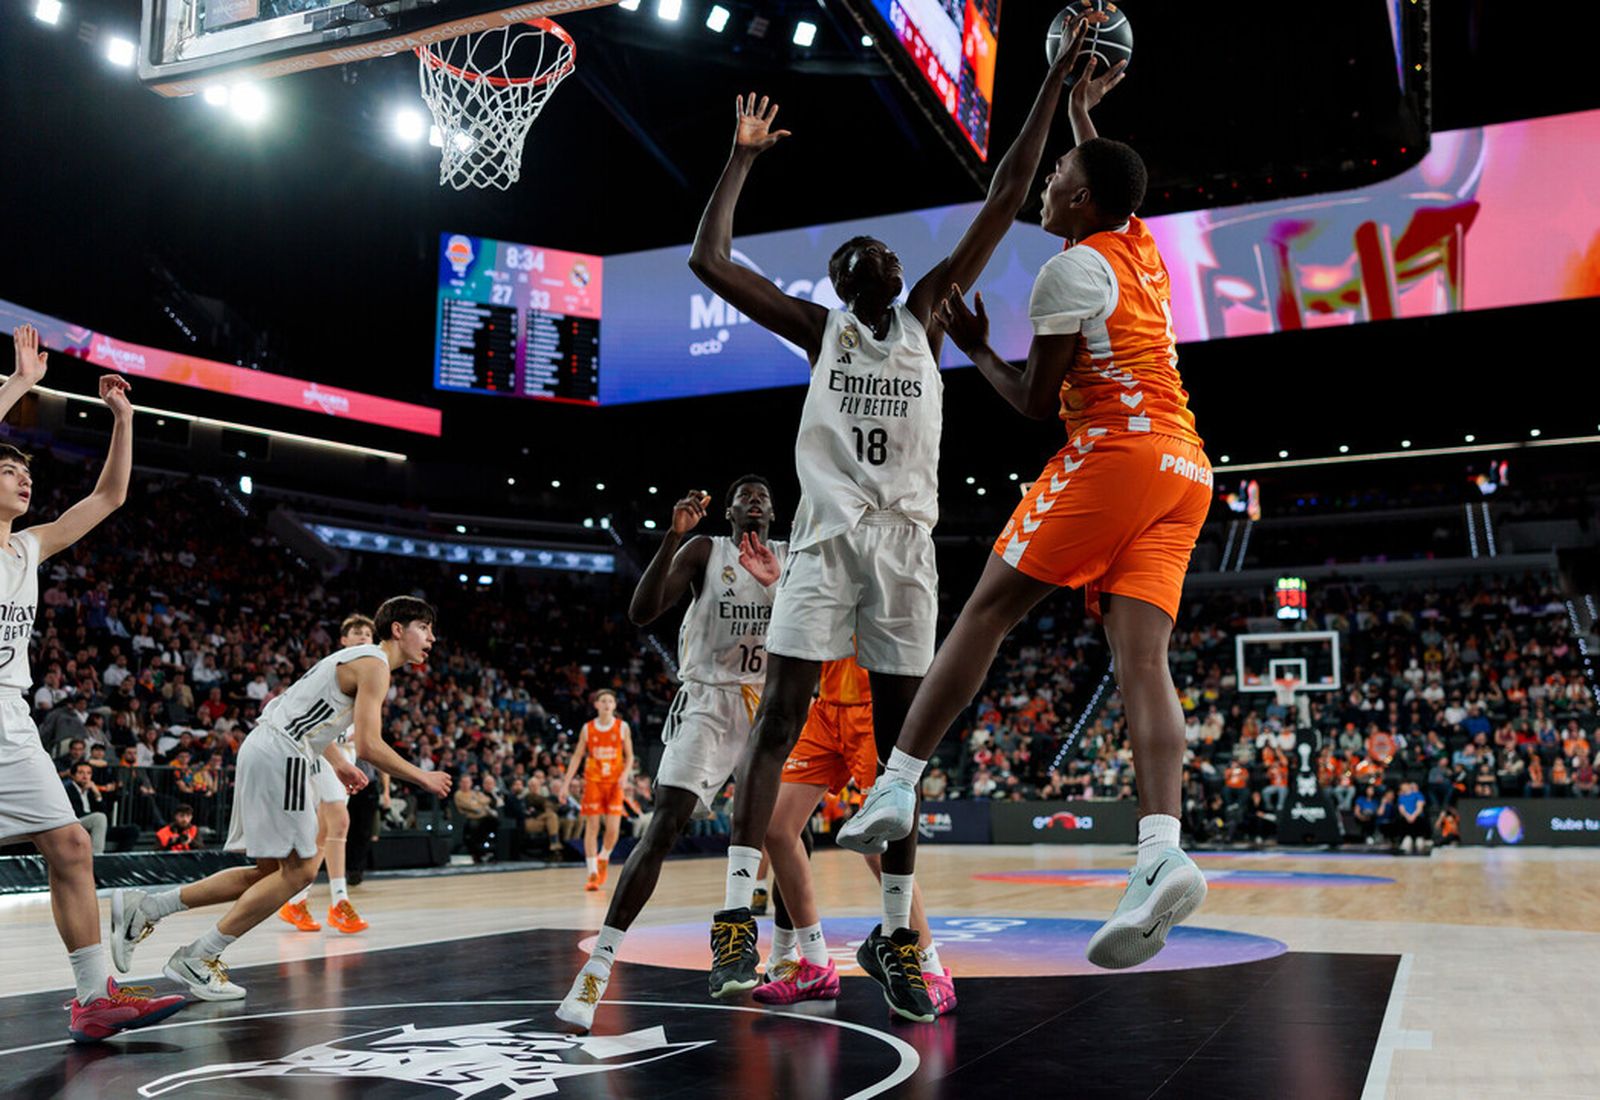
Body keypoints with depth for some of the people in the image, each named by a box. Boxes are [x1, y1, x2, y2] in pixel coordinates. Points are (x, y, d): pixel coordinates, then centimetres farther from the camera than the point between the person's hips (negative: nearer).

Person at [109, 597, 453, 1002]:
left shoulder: (356, 658, 22)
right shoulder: (374, 664, -10)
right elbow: (369, 746, -18)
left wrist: (338, 763, 28)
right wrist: (423, 778, -8)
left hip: (264, 750, 10)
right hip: (280, 755, -10)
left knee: (271, 871, 13)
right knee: (297, 870, -6)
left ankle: (143, 908, 12)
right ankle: (198, 960, -3)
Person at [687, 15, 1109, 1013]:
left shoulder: (926, 316, 15)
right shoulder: (818, 327, 10)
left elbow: (1004, 205, 11)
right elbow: (709, 261, 3)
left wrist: (1055, 83, 9)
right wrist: (742, 158, 9)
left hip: (907, 544, 2)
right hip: (828, 538, -2)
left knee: (901, 735, 4)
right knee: (780, 718, -10)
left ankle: (896, 933, 12)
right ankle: (738, 917, -8)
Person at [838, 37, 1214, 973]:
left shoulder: (1070, 271, -3)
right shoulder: (1143, 247, 21)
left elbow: (1037, 402, -2)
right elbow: (1108, 186, 45)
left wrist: (976, 348, 12)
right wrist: (1084, 112, 49)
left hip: (1115, 453, -8)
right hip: (1185, 470, 8)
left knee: (986, 611, -1)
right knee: (1142, 657, -6)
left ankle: (897, 789, 1)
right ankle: (1163, 853, -24)